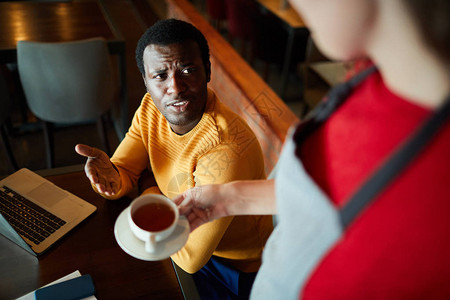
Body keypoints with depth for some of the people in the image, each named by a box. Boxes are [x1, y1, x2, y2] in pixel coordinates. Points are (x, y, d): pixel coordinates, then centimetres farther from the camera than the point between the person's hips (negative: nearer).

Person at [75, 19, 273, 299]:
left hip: (236, 271, -6)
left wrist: (152, 198, -15)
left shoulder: (225, 150, -37)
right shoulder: (151, 108, -11)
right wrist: (111, 179, -29)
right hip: (181, 237, 6)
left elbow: (191, 257, -30)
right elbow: (125, 172, -5)